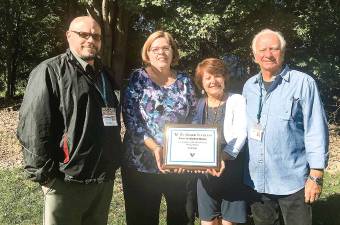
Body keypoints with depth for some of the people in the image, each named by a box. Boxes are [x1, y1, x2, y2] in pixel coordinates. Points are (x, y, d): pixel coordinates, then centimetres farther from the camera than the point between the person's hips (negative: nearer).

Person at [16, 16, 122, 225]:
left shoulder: (104, 75, 14)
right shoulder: (50, 72, -8)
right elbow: (33, 128, -14)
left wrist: (114, 163, 15)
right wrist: (46, 174, -15)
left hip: (105, 179, 7)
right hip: (67, 182, -6)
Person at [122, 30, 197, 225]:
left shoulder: (185, 81, 8)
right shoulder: (137, 79, 0)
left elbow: (193, 120, 10)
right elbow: (131, 120, -8)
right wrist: (154, 147, -18)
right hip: (141, 163, -2)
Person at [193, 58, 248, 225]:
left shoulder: (237, 101, -2)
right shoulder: (199, 105, 10)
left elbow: (240, 135, -12)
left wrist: (223, 158, -27)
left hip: (231, 169, -3)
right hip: (205, 171, 3)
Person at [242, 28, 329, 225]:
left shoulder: (303, 83, -10)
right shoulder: (249, 86, 6)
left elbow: (316, 131, -11)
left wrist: (316, 176, -13)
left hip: (293, 180, -5)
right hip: (256, 180, 5)